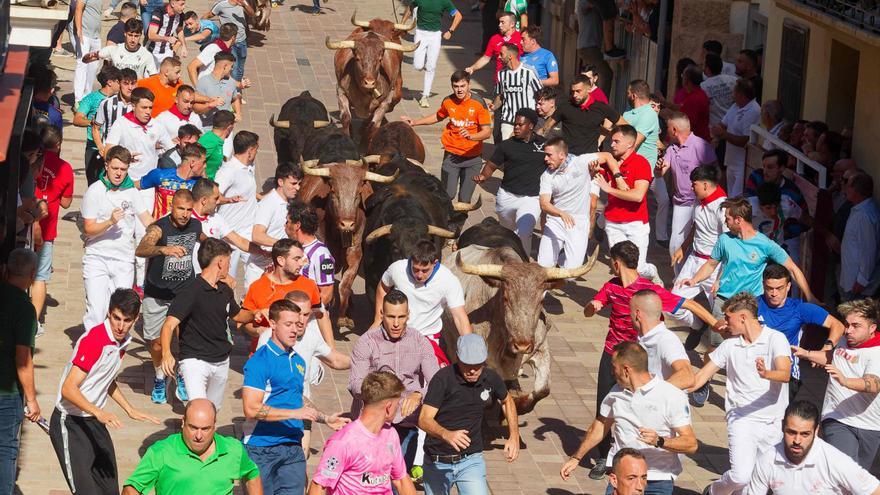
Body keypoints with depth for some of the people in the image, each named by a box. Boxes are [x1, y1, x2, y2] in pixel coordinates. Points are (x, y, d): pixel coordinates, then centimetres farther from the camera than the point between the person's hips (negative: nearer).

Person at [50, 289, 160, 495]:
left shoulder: (122, 340, 5)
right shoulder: (93, 341, -23)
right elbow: (68, 389, -28)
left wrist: (130, 410, 17)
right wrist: (98, 412, -39)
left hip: (95, 423, 9)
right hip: (70, 424, -9)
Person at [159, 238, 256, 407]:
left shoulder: (225, 291, 9)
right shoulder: (190, 293, -16)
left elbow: (237, 315, 30)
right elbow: (169, 324, -26)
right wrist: (166, 353, -42)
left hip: (222, 361, 8)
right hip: (195, 360, -8)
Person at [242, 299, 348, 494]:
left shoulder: (298, 361, 14)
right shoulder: (260, 361, -11)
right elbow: (251, 409, -20)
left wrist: (325, 419, 19)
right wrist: (294, 413, -21)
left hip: (293, 446, 7)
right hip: (263, 447, -6)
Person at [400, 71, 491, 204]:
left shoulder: (478, 103, -13)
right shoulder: (448, 101, -2)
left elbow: (487, 132, -16)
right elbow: (438, 117, 21)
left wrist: (471, 136, -35)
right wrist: (414, 122, 19)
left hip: (472, 158, -1)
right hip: (451, 155, 2)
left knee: (465, 199, 4)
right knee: (448, 194, -11)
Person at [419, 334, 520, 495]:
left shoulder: (491, 378, -4)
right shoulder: (443, 378, -17)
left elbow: (507, 400, 20)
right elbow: (424, 419, -25)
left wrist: (514, 437, 9)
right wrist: (446, 434, -45)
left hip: (470, 461, 1)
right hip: (437, 463, -1)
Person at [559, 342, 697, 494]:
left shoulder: (673, 396, -10)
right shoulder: (616, 393, 8)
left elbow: (691, 444, -14)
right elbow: (600, 427, 24)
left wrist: (659, 441, -30)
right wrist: (576, 458, 26)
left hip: (658, 481, -4)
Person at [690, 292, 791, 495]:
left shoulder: (776, 339, -4)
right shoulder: (730, 345, 8)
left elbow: (785, 374, -21)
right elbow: (699, 378, 11)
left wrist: (766, 374, -42)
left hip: (773, 422, 0)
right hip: (741, 419, 1)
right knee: (741, 476, -19)